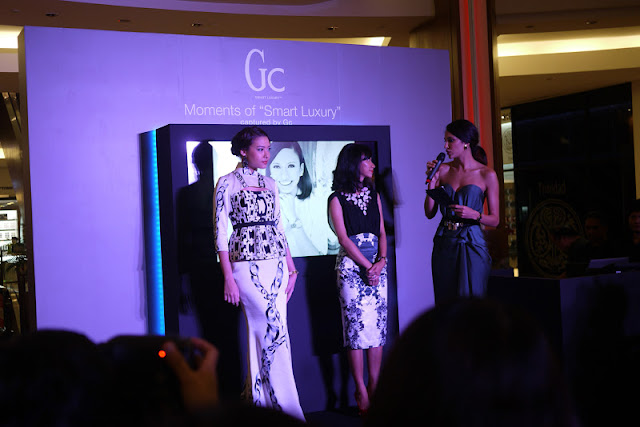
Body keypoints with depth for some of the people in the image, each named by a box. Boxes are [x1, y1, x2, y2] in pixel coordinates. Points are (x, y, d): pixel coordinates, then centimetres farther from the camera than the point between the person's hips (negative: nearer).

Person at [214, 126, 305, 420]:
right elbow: (220, 231, -7)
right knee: (275, 330, -10)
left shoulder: (270, 184, 15)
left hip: (277, 263, 6)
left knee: (264, 333, 6)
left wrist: (291, 269, 14)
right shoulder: (227, 183, -3)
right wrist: (228, 278, -12)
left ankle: (259, 399, 17)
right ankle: (288, 410, -3)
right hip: (247, 263, -6)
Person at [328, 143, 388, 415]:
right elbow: (344, 238, -8)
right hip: (351, 266, -5)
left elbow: (382, 232, 10)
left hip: (377, 265, 5)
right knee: (356, 326, -6)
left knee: (378, 325, 2)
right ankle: (361, 392, 0)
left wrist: (381, 261, -7)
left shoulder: (373, 194, 14)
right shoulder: (337, 199, -1)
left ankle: (374, 388, 9)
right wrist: (367, 266, -14)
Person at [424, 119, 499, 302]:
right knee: (446, 302, 6)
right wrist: (432, 181, -3)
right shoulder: (443, 170, 7)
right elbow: (429, 213, 5)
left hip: (471, 245, -3)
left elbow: (495, 220, 0)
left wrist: (474, 214, -18)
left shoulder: (487, 175, -2)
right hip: (444, 245, 4)